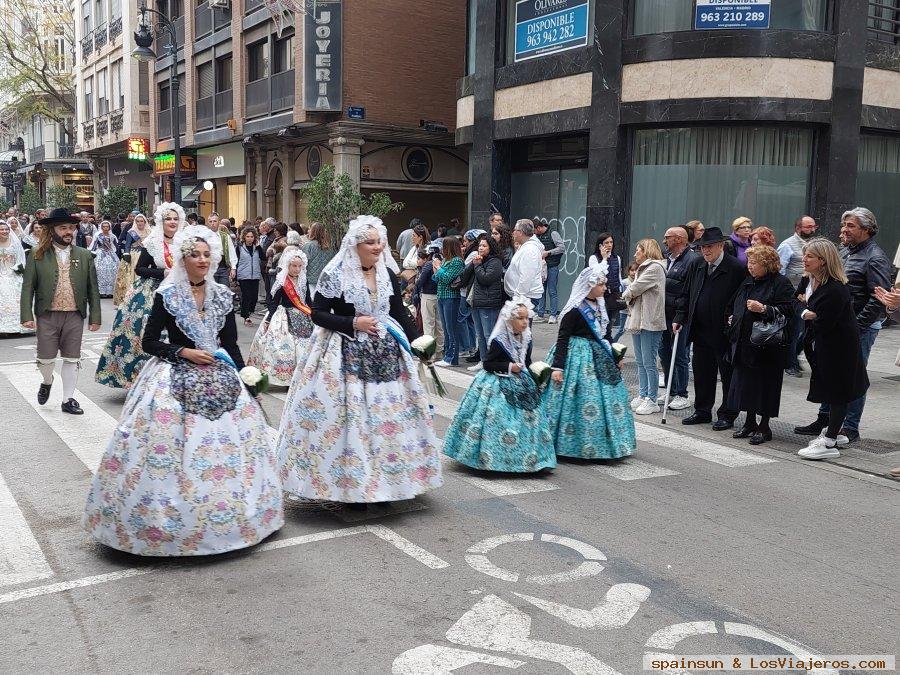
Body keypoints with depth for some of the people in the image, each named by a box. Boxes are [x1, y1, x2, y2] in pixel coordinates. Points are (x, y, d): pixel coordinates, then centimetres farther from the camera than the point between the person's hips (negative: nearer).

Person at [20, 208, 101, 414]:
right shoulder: (37, 255, 0)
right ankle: (47, 382, 36)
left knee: (72, 359, 6)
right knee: (46, 358, 4)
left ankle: (68, 399, 18)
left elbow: (93, 289, 6)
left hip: (75, 316, 1)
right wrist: (27, 316, -10)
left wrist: (95, 317, 1)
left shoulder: (84, 255, 6)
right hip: (47, 315, -1)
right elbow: (27, 287, -2)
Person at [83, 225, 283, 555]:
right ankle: (171, 519, 6)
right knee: (173, 446, -8)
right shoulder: (167, 295, -4)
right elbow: (149, 342, -2)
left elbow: (231, 344, 11)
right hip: (175, 380, -4)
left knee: (228, 443, 3)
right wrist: (185, 352, -13)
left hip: (219, 378, 4)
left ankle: (228, 515, 18)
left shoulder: (222, 295, 7)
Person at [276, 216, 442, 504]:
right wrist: (353, 323, -16)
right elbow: (317, 314, -8)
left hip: (384, 353, 5)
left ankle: (381, 481, 19)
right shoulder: (335, 275, -8)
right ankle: (350, 483, 10)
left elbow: (400, 314, 12)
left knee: (387, 415, 6)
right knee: (349, 417, -4)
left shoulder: (387, 274, 7)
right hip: (346, 355, -5)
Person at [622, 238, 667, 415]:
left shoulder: (654, 268, -11)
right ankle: (642, 396, 21)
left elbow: (635, 288, -14)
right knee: (641, 362, 13)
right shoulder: (642, 268, 19)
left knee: (649, 363, -5)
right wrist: (630, 301, -3)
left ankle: (652, 400, 1)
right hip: (637, 319, 10)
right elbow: (632, 291, 17)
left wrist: (626, 295, 5)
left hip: (650, 321, -10)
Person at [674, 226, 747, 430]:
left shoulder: (736, 268, -12)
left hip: (724, 332, -6)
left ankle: (727, 415, 17)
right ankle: (702, 411, 27)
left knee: (727, 374, 6)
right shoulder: (698, 266, 9)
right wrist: (680, 318, 8)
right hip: (700, 330, 7)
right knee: (701, 373, 15)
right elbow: (687, 294, 15)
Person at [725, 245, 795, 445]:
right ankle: (750, 423, 24)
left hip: (768, 346, -8)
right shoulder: (748, 282, 16)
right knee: (745, 382, 11)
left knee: (765, 385, -1)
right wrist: (733, 318, 14)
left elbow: (787, 311, -16)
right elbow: (736, 306, 30)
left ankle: (764, 426, 10)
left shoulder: (781, 284, -8)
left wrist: (764, 309, -25)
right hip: (744, 343, 8)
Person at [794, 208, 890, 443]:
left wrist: (855, 326, -21)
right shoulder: (845, 252, 14)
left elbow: (878, 300, -18)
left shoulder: (875, 258, -12)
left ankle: (850, 428, 10)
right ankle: (824, 420, 23)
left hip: (861, 327, -8)